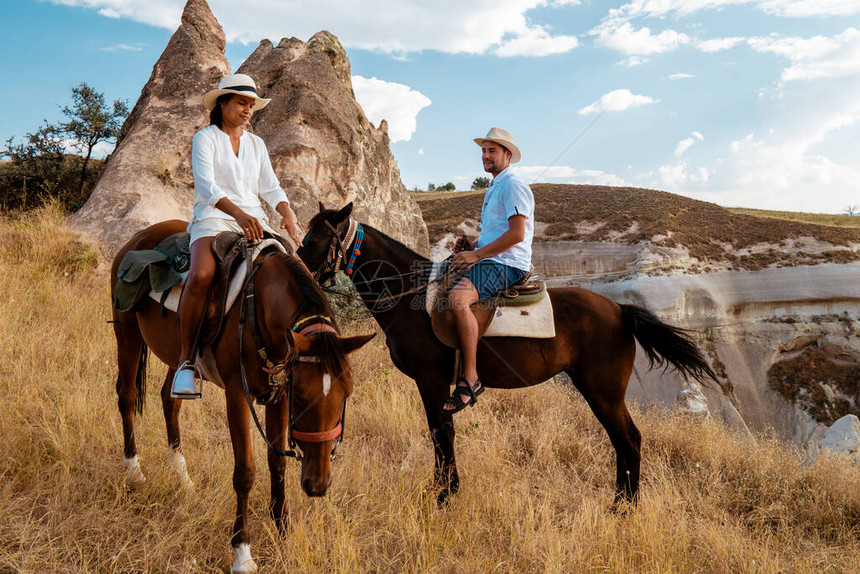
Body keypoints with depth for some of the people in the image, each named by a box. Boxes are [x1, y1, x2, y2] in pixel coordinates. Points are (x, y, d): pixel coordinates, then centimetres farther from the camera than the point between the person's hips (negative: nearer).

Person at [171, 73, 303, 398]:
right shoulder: (205, 139, 4)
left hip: (254, 221, 5)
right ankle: (186, 359, -20)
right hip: (213, 218, -5)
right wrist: (238, 213, -28)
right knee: (201, 276, -34)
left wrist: (287, 213, -8)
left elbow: (270, 187, 13)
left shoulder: (256, 144, 20)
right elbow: (207, 186, -11)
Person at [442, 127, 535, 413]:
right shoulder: (493, 188, 24)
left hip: (506, 265, -11)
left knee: (458, 298, -34)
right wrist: (471, 245, 11)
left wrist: (476, 254, -18)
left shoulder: (513, 185, -8)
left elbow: (516, 234, -19)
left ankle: (470, 379, -32)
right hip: (490, 261, 11)